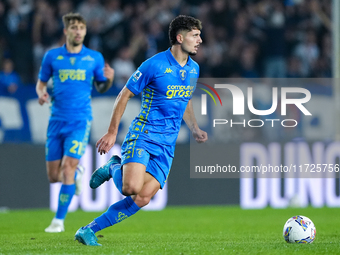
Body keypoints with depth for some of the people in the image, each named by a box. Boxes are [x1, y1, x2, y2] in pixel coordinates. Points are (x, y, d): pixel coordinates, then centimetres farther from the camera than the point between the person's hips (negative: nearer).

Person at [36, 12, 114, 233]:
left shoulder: (95, 58, 2)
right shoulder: (52, 56, 4)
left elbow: (101, 87, 10)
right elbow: (41, 83, 13)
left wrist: (109, 80, -12)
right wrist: (42, 93, -10)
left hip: (80, 121, -2)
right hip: (57, 120, 2)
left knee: (67, 169, -15)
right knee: (53, 176, 3)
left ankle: (59, 220, -6)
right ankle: (78, 173, 37)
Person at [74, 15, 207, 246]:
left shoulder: (194, 69, 10)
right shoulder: (155, 65, -11)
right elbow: (125, 95, -4)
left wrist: (194, 129, 13)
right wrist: (112, 132, -6)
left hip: (167, 145, 6)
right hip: (142, 135, -6)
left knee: (143, 198, -8)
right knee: (131, 188, -27)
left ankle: (89, 231, 1)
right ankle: (114, 168, 9)